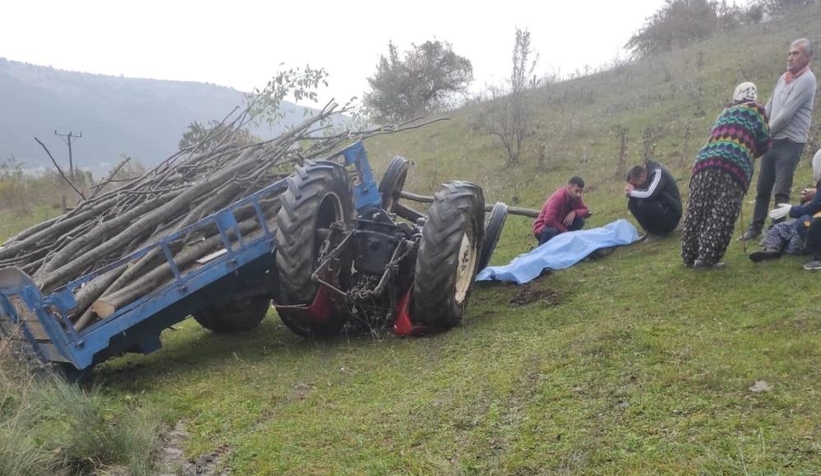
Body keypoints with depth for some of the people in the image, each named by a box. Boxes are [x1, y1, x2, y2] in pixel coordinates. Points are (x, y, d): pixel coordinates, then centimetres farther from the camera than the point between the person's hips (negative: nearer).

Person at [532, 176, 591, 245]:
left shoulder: (574, 196, -6)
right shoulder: (558, 197, -28)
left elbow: (586, 211, -2)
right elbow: (548, 220, -36)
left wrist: (575, 212, -24)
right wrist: (564, 230, -23)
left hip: (559, 226, 7)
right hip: (542, 227, -7)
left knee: (580, 220, -13)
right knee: (551, 231, -40)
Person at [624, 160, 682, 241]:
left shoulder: (657, 172, -19)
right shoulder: (649, 174, 4)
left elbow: (649, 194, -33)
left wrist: (632, 191, -17)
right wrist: (630, 192, -15)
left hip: (671, 217, -8)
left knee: (643, 204, -29)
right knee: (632, 202, -4)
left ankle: (656, 232, -9)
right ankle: (650, 230, 2)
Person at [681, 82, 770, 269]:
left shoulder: (726, 111, 33)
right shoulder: (757, 109, 18)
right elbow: (764, 143, 15)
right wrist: (751, 153, 34)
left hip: (705, 160, 5)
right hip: (735, 163, -5)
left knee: (697, 212, 6)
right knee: (721, 214, -5)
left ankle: (690, 256, 11)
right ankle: (707, 258, -11)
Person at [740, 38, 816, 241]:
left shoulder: (806, 80, -11)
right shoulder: (783, 77, 14)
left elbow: (786, 114, -16)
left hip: (790, 143, -7)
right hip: (772, 141, 7)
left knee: (781, 191, -7)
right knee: (762, 188, 10)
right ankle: (756, 227, 18)